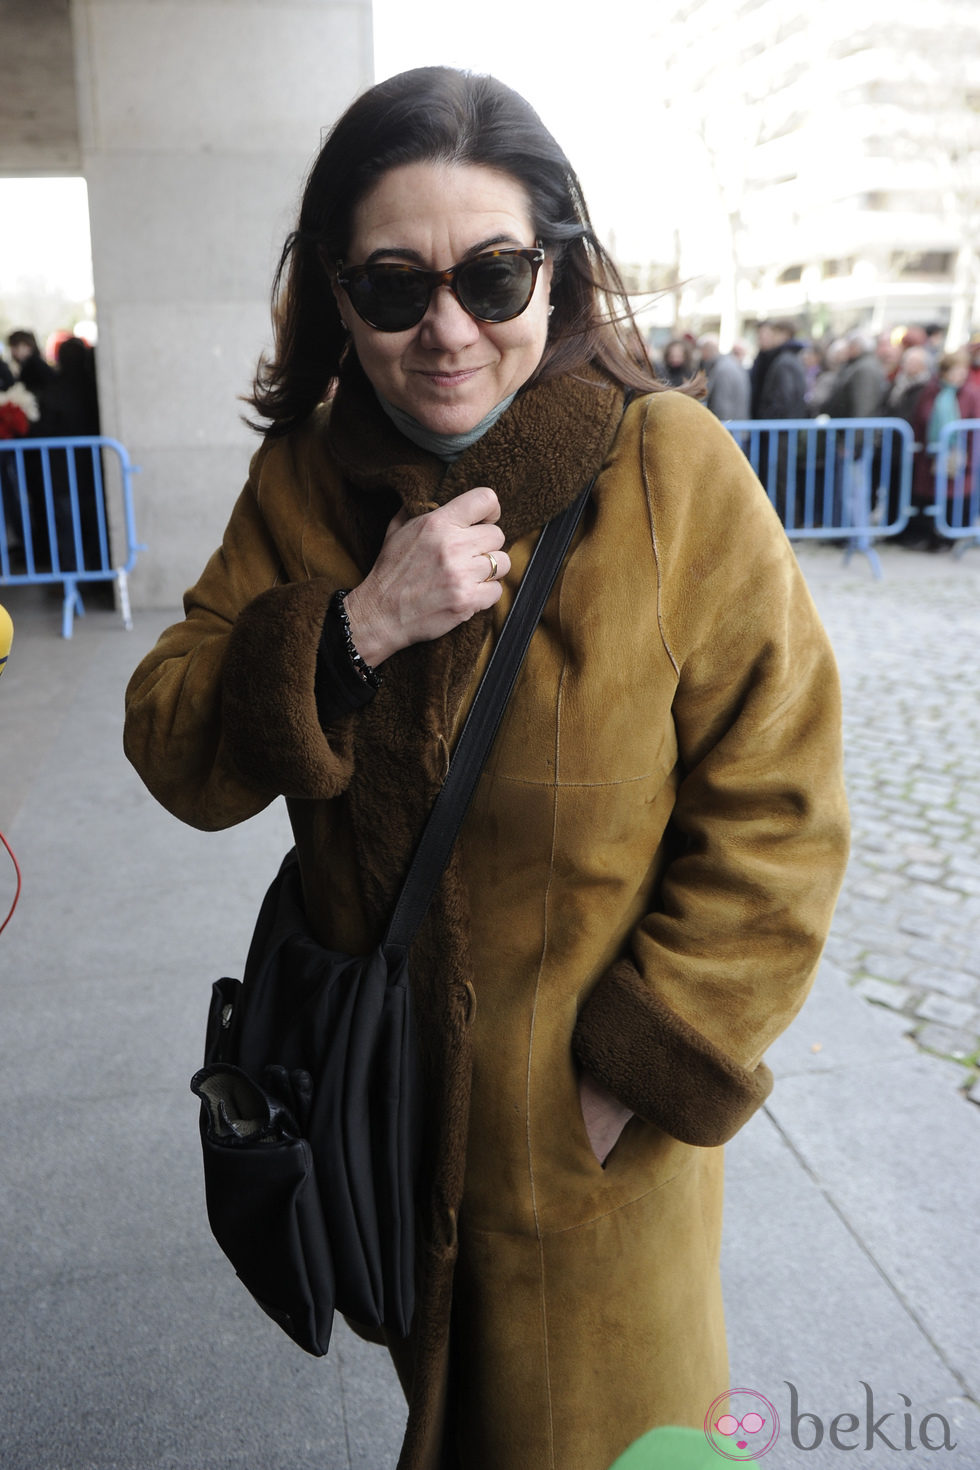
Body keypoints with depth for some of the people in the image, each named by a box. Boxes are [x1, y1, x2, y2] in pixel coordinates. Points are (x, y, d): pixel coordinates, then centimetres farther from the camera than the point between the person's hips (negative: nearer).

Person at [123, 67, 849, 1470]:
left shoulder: (674, 472, -18)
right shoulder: (303, 478, -5)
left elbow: (774, 810, -16)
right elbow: (173, 753, -9)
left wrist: (655, 1059, -16)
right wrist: (354, 628, -25)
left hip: (589, 1119, -3)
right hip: (376, 1081, 4)